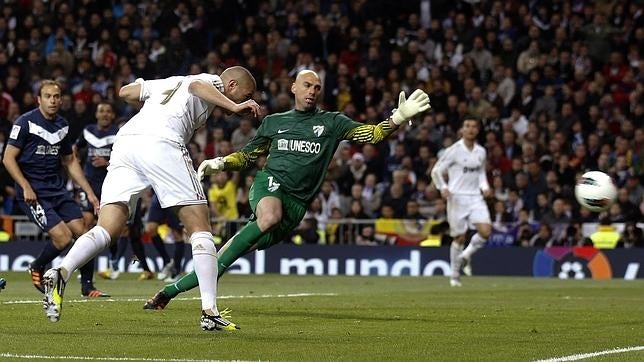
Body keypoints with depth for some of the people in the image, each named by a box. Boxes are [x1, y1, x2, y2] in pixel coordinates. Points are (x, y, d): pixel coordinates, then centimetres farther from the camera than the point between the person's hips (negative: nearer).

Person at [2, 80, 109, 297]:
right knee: (63, 236, -18)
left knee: (82, 232, -5)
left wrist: (89, 192, 15)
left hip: (57, 188, 6)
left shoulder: (62, 125, 11)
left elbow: (70, 161, 21)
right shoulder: (26, 122, -8)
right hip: (32, 192, -6)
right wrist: (26, 187, -18)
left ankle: (87, 286, 9)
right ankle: (37, 269, 10)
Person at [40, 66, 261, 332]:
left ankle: (61, 273, -27)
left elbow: (125, 92, 40)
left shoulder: (170, 82, 36)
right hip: (161, 142, -6)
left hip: (125, 140, 6)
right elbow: (196, 85, -7)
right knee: (199, 228, 2)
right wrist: (234, 106, -13)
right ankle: (209, 313, -5)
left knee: (107, 230, -1)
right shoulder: (213, 82, 17)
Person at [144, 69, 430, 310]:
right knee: (270, 216, -38)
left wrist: (399, 117, -14)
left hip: (297, 202, 0)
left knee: (238, 250, -9)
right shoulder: (274, 122, 19)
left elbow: (371, 134, 2)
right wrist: (218, 164, 10)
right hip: (270, 182, 0)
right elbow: (248, 156, 27)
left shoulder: (331, 123, 13)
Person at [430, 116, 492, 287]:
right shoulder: (454, 150, -6)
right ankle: (455, 274, 16)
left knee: (485, 231, -15)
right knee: (459, 237, -1)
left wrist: (484, 186, 4)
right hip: (457, 197, -4)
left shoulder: (481, 152, 9)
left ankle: (465, 255, 11)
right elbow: (436, 170, -3)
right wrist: (443, 187, -19)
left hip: (475, 197, 4)